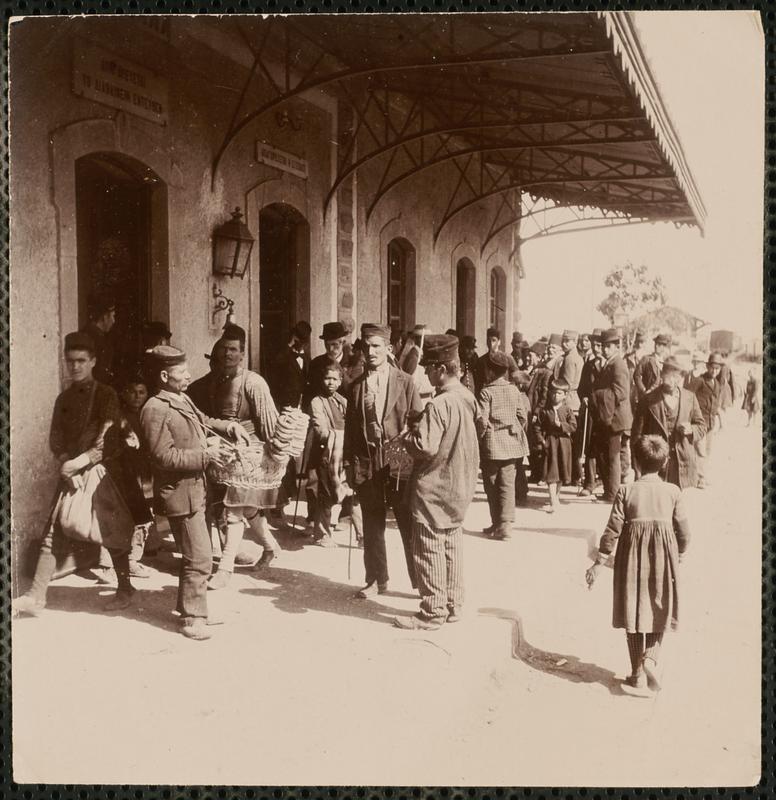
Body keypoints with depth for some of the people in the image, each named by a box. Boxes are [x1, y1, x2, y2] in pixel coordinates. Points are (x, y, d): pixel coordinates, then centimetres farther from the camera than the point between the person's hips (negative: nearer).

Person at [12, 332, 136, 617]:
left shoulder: (106, 395, -4)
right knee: (52, 534, 0)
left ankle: (124, 590, 18)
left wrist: (80, 461, -20)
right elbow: (55, 439, 9)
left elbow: (108, 441, -13)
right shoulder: (64, 399, 13)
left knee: (112, 534, 3)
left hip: (100, 472, -5)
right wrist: (66, 463, -10)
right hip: (69, 474, 5)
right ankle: (36, 595, 4)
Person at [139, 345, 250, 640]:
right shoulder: (155, 410, -19)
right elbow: (164, 457, -22)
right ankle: (193, 618, 8)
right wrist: (205, 455, -21)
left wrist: (231, 427, 7)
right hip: (180, 493, -10)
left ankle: (191, 607, 34)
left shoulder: (183, 400, 9)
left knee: (194, 555, 20)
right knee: (199, 558, -6)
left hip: (195, 489, 10)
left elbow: (205, 422, 25)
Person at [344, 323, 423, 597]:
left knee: (410, 526, 2)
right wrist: (349, 462, 6)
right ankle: (376, 580, 24)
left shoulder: (404, 381, 0)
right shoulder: (357, 386, 9)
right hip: (368, 464, 3)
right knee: (372, 527, 11)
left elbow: (418, 421, 0)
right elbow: (350, 426, 11)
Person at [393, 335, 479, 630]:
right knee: (452, 545, 16)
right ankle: (452, 605, 25)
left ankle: (432, 613, 10)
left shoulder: (438, 404, -23)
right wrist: (421, 427, 10)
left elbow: (425, 447, -28)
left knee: (430, 550, 2)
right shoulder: (467, 398, 4)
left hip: (433, 487, -9)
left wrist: (408, 436, -9)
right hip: (459, 485, 9)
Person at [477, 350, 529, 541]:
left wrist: (479, 437, -1)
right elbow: (522, 416, 6)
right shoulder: (514, 390, 3)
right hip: (511, 442, 4)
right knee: (507, 483, 5)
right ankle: (506, 523, -2)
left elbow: (482, 420, -16)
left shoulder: (486, 392, -12)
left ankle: (497, 523, 14)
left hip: (492, 443, -4)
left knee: (492, 484, 8)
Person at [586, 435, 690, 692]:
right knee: (658, 613, 14)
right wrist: (679, 558, 17)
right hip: (663, 558, 1)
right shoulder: (673, 491, -4)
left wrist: (598, 564, -1)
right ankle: (650, 659, -8)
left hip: (632, 561, 0)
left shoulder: (626, 491, -7)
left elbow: (613, 530, -8)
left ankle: (638, 673, 17)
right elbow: (683, 530, 0)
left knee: (634, 614, 11)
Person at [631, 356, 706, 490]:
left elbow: (701, 427, 17)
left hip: (684, 464, 2)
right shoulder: (649, 400, -2)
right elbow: (637, 433, 0)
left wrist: (691, 430, -8)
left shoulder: (689, 398, 8)